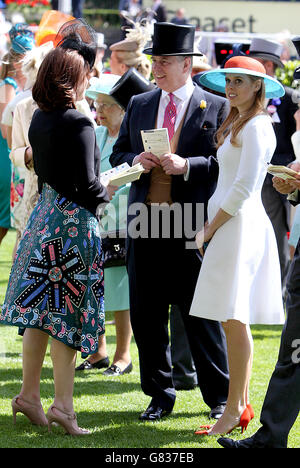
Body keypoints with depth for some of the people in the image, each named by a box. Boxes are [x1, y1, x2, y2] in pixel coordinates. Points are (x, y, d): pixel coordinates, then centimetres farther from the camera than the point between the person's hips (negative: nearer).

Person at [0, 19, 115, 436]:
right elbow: (87, 185, -19)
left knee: (39, 310, 12)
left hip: (44, 215, 7)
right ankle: (63, 404, -2)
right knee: (68, 312, -2)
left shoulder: (38, 119, 5)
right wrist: (107, 194, 2)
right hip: (74, 222, -7)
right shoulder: (79, 125, -17)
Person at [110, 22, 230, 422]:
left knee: (202, 314, 0)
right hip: (145, 223, 5)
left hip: (192, 225, -4)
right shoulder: (139, 106, 14)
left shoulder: (217, 108, 1)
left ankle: (221, 397, 12)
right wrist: (135, 160, -4)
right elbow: (116, 156, 18)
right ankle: (160, 396, 19)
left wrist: (187, 165, -17)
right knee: (146, 315, 7)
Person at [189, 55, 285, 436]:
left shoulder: (257, 127, -10)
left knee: (235, 320, -8)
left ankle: (234, 410, -6)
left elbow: (244, 187, -15)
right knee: (231, 322, 9)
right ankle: (243, 406, 12)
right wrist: (210, 228, 11)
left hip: (240, 226, -10)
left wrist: (210, 229, -11)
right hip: (225, 225, 10)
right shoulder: (235, 125, 19)